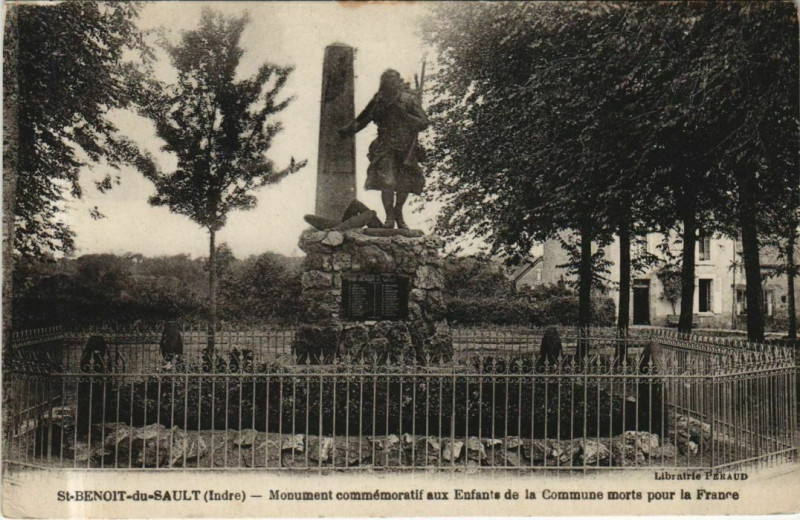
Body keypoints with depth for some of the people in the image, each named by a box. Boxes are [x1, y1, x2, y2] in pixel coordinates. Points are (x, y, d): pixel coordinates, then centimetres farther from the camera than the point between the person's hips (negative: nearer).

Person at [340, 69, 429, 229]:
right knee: (387, 182, -16)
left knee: (405, 184, 8)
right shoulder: (379, 100, -2)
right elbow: (364, 118, 13)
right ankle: (389, 217, -1)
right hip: (385, 149, 0)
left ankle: (398, 213, 33)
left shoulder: (409, 100, -9)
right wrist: (349, 129, 10)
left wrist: (405, 115, -24)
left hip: (406, 150, 0)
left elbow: (423, 123, -14)